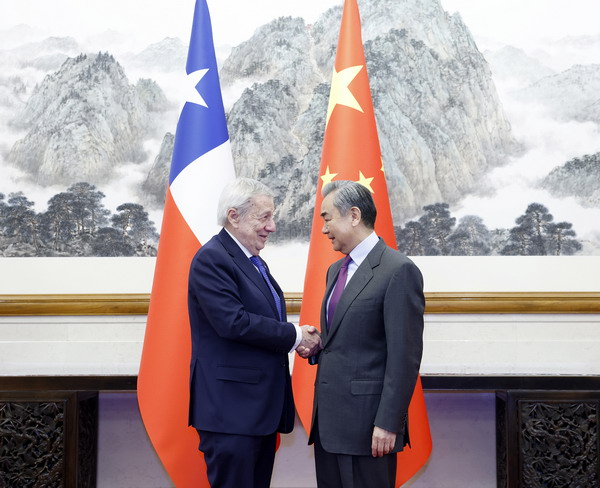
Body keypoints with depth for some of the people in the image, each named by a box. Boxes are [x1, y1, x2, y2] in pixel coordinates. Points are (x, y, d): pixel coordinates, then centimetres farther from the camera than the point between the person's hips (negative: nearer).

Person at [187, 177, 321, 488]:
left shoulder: (253, 262, 16)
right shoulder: (211, 258, -13)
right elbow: (233, 322, -23)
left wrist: (297, 341, 1)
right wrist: (294, 336, -14)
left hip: (262, 408, 9)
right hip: (230, 410, -9)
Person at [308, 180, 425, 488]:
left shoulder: (399, 271, -12)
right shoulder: (336, 270, 16)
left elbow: (405, 356, -16)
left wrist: (388, 423, -18)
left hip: (365, 423, -8)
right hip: (328, 418, 8)